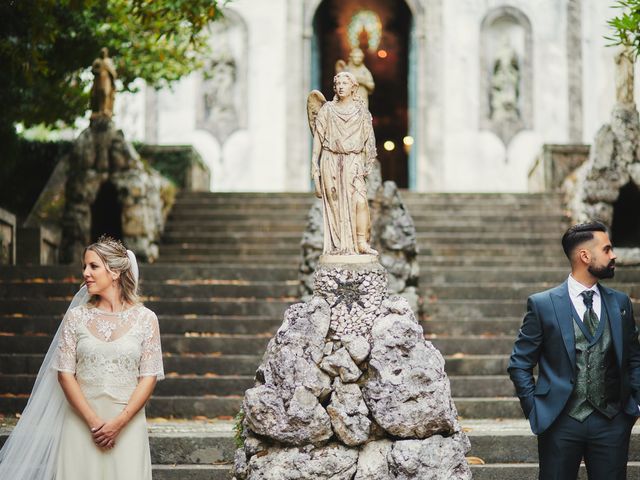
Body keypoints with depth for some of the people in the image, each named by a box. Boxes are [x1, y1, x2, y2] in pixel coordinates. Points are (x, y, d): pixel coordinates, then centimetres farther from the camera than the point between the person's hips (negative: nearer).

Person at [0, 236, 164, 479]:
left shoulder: (145, 318, 0)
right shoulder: (76, 317, 3)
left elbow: (149, 377, -2)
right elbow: (65, 373, 0)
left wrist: (118, 423, -12)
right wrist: (93, 422, -10)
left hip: (127, 422, -1)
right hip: (82, 420, 1)